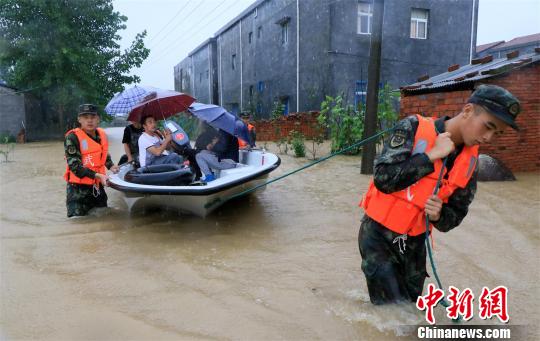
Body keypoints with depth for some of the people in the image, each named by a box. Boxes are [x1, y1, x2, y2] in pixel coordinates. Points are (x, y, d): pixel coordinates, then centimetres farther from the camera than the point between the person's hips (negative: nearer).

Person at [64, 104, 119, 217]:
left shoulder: (102, 134, 6)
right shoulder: (73, 137, -15)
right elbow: (74, 165, -19)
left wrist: (111, 166, 8)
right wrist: (97, 175, -26)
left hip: (98, 187, 6)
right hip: (78, 188, -6)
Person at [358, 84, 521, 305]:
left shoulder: (470, 161, 0)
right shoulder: (414, 128, -15)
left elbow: (456, 214, 6)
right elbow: (383, 179, -24)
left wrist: (439, 215, -17)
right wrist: (431, 156, -22)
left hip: (414, 242, 5)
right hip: (378, 234, -5)